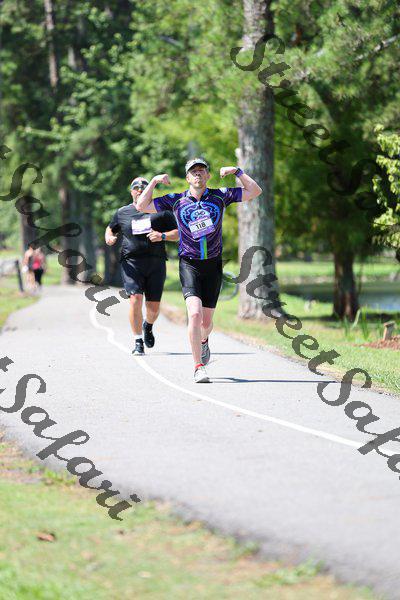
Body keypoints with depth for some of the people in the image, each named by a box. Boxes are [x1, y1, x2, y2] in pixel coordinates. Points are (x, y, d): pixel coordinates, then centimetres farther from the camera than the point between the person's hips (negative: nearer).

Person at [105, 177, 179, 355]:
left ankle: (148, 326, 38)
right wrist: (109, 238, 4)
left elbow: (178, 233, 8)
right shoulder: (122, 213, 12)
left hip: (156, 262, 0)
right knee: (135, 298, -18)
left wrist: (162, 236, -12)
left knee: (153, 306, 2)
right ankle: (138, 342, -10)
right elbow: (111, 229, 28)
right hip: (131, 263, 0)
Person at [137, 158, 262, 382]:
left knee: (206, 321, 8)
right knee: (195, 313, -21)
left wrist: (236, 171, -5)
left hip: (213, 265, 2)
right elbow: (142, 206, 4)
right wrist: (154, 181, -6)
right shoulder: (176, 200, 1)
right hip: (189, 264, -2)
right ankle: (199, 368, -17)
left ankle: (203, 341, 46)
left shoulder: (220, 196, 3)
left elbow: (255, 191, 4)